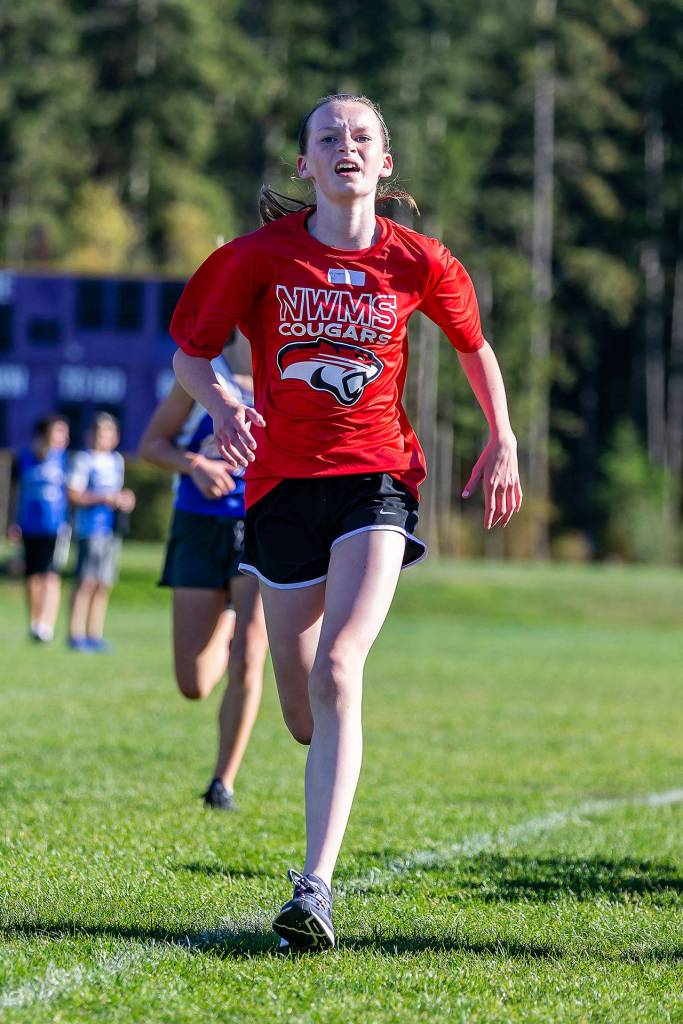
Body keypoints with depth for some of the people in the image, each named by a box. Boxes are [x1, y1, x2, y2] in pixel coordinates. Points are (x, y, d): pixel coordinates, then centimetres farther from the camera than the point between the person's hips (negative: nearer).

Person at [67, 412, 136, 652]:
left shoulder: (117, 460, 17)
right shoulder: (84, 459, -5)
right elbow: (73, 494, -10)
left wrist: (125, 500, 5)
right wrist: (103, 498, -16)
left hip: (112, 529, 7)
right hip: (91, 528, -7)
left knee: (104, 585, 6)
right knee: (86, 583, -9)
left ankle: (95, 635, 11)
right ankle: (76, 635, -6)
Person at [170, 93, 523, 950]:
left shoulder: (416, 263, 0)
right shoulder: (262, 256, -1)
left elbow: (472, 343, 19)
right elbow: (190, 353, 6)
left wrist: (502, 439, 17)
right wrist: (222, 409, -14)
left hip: (375, 475, -2)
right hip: (283, 479, 2)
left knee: (337, 671, -22)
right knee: (301, 711, 7)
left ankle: (315, 886, -26)